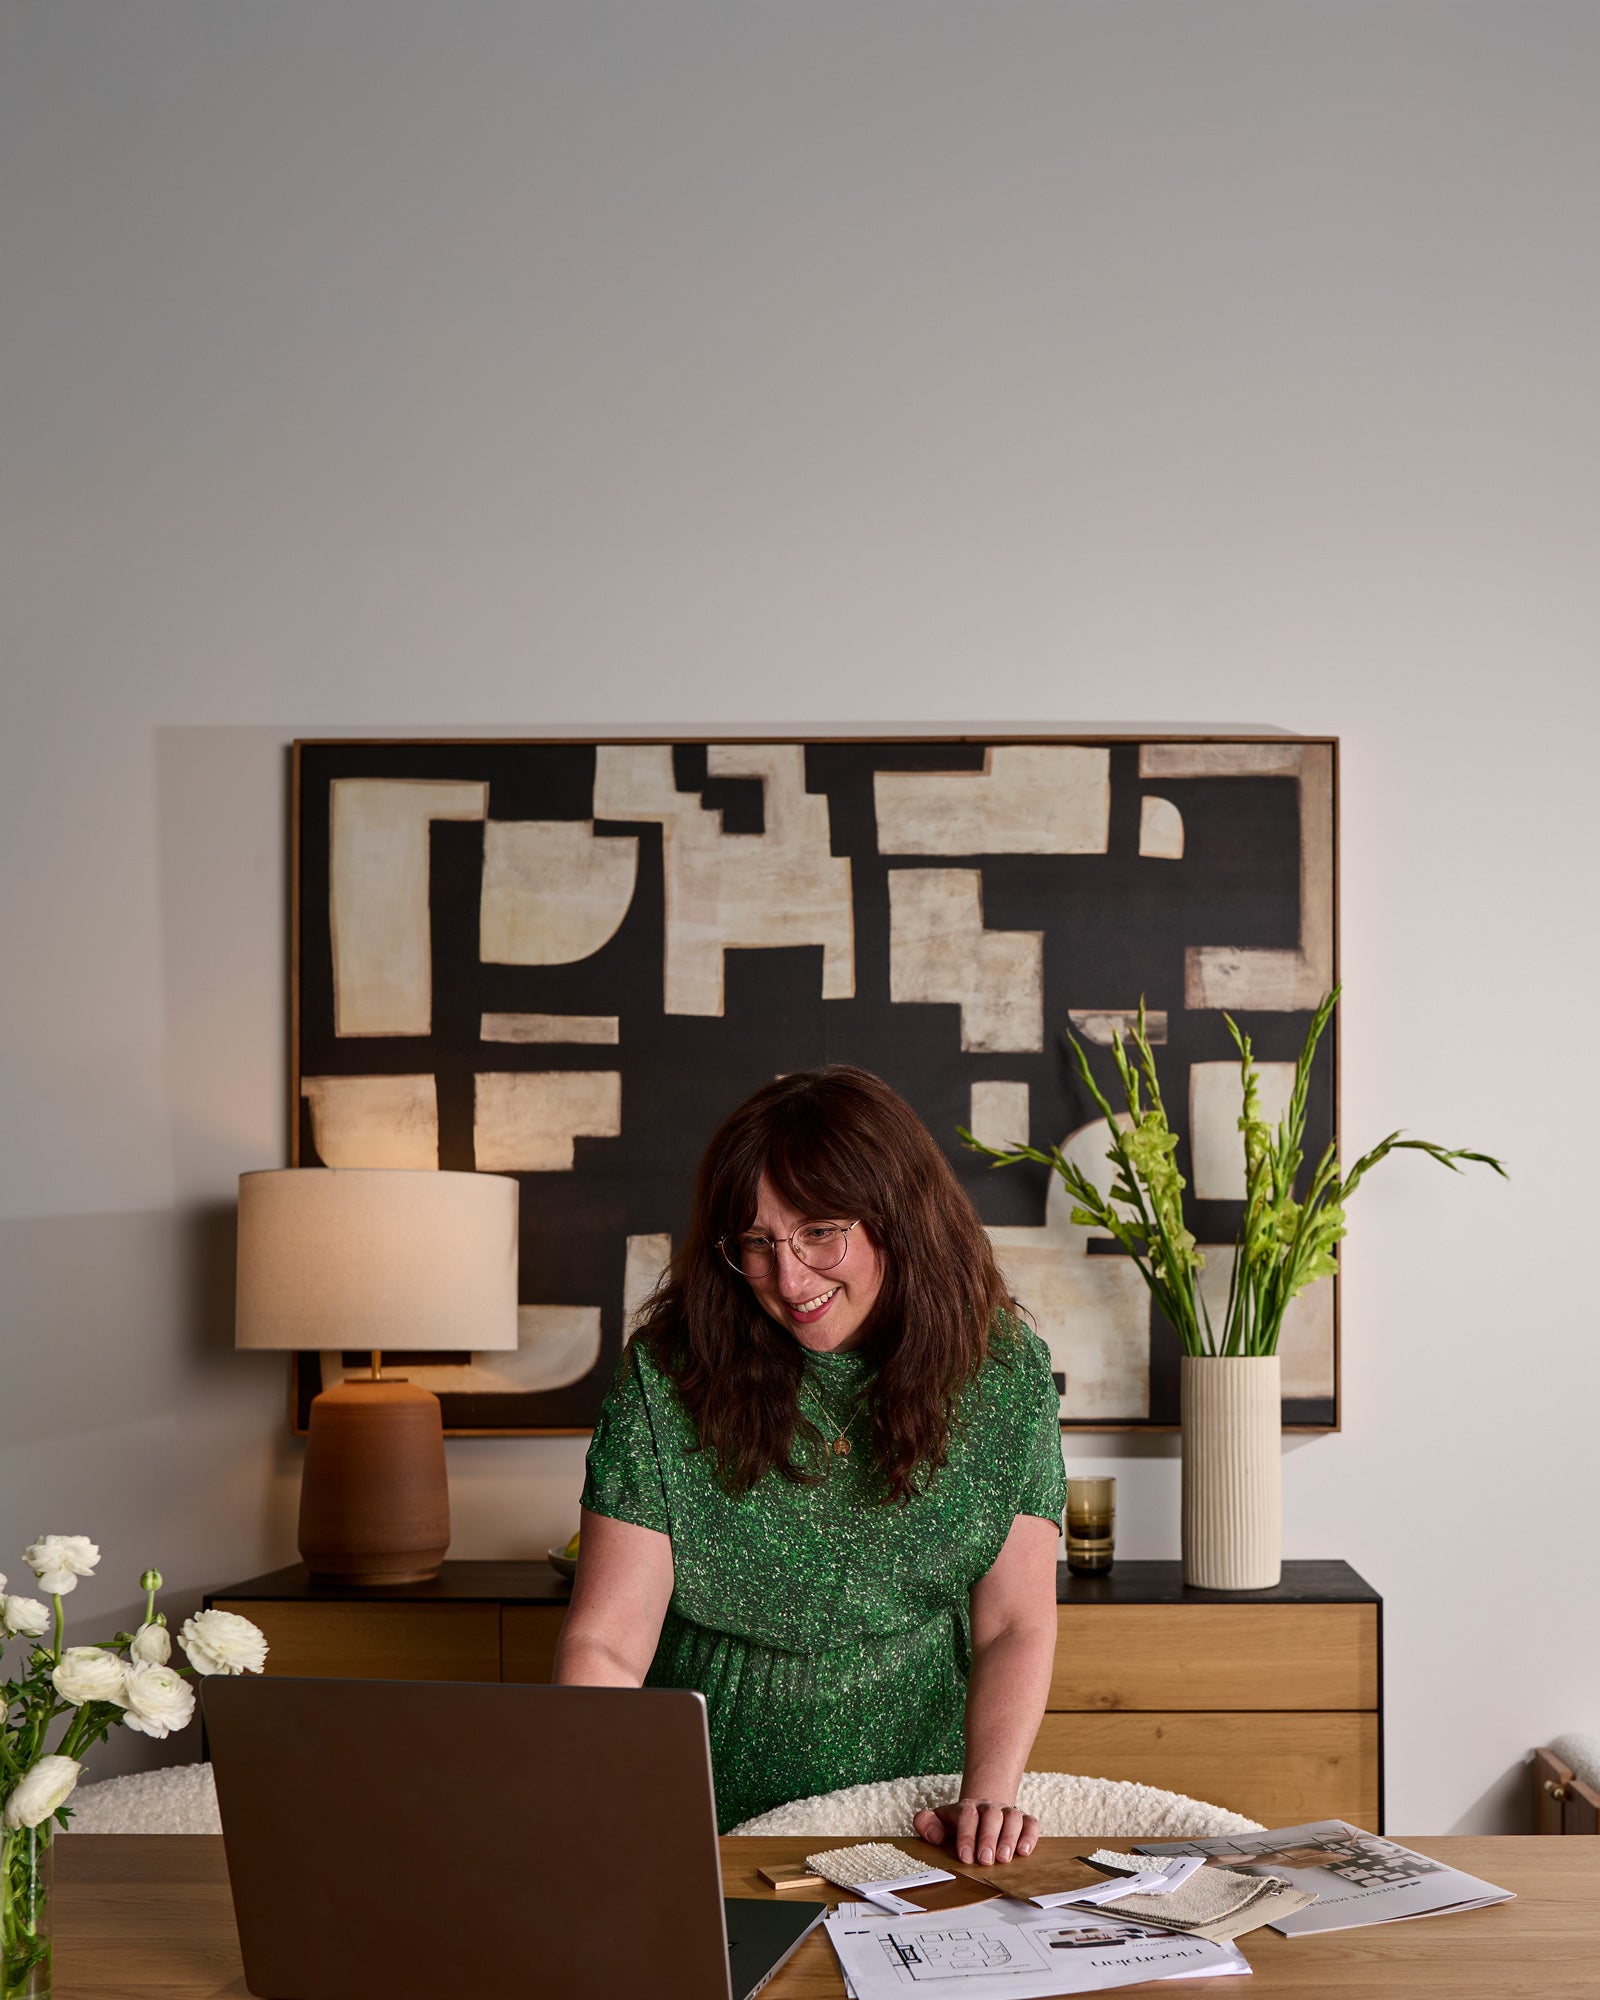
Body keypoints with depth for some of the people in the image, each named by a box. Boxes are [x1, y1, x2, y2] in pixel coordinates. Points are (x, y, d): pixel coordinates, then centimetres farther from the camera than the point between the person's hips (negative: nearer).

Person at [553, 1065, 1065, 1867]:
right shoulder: (668, 1377, -8)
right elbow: (607, 1643, -11)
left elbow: (1015, 1625, -1)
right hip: (711, 1822, -1)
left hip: (919, 1808, 1)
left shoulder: (1006, 1371, -2)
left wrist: (987, 1795, -18)